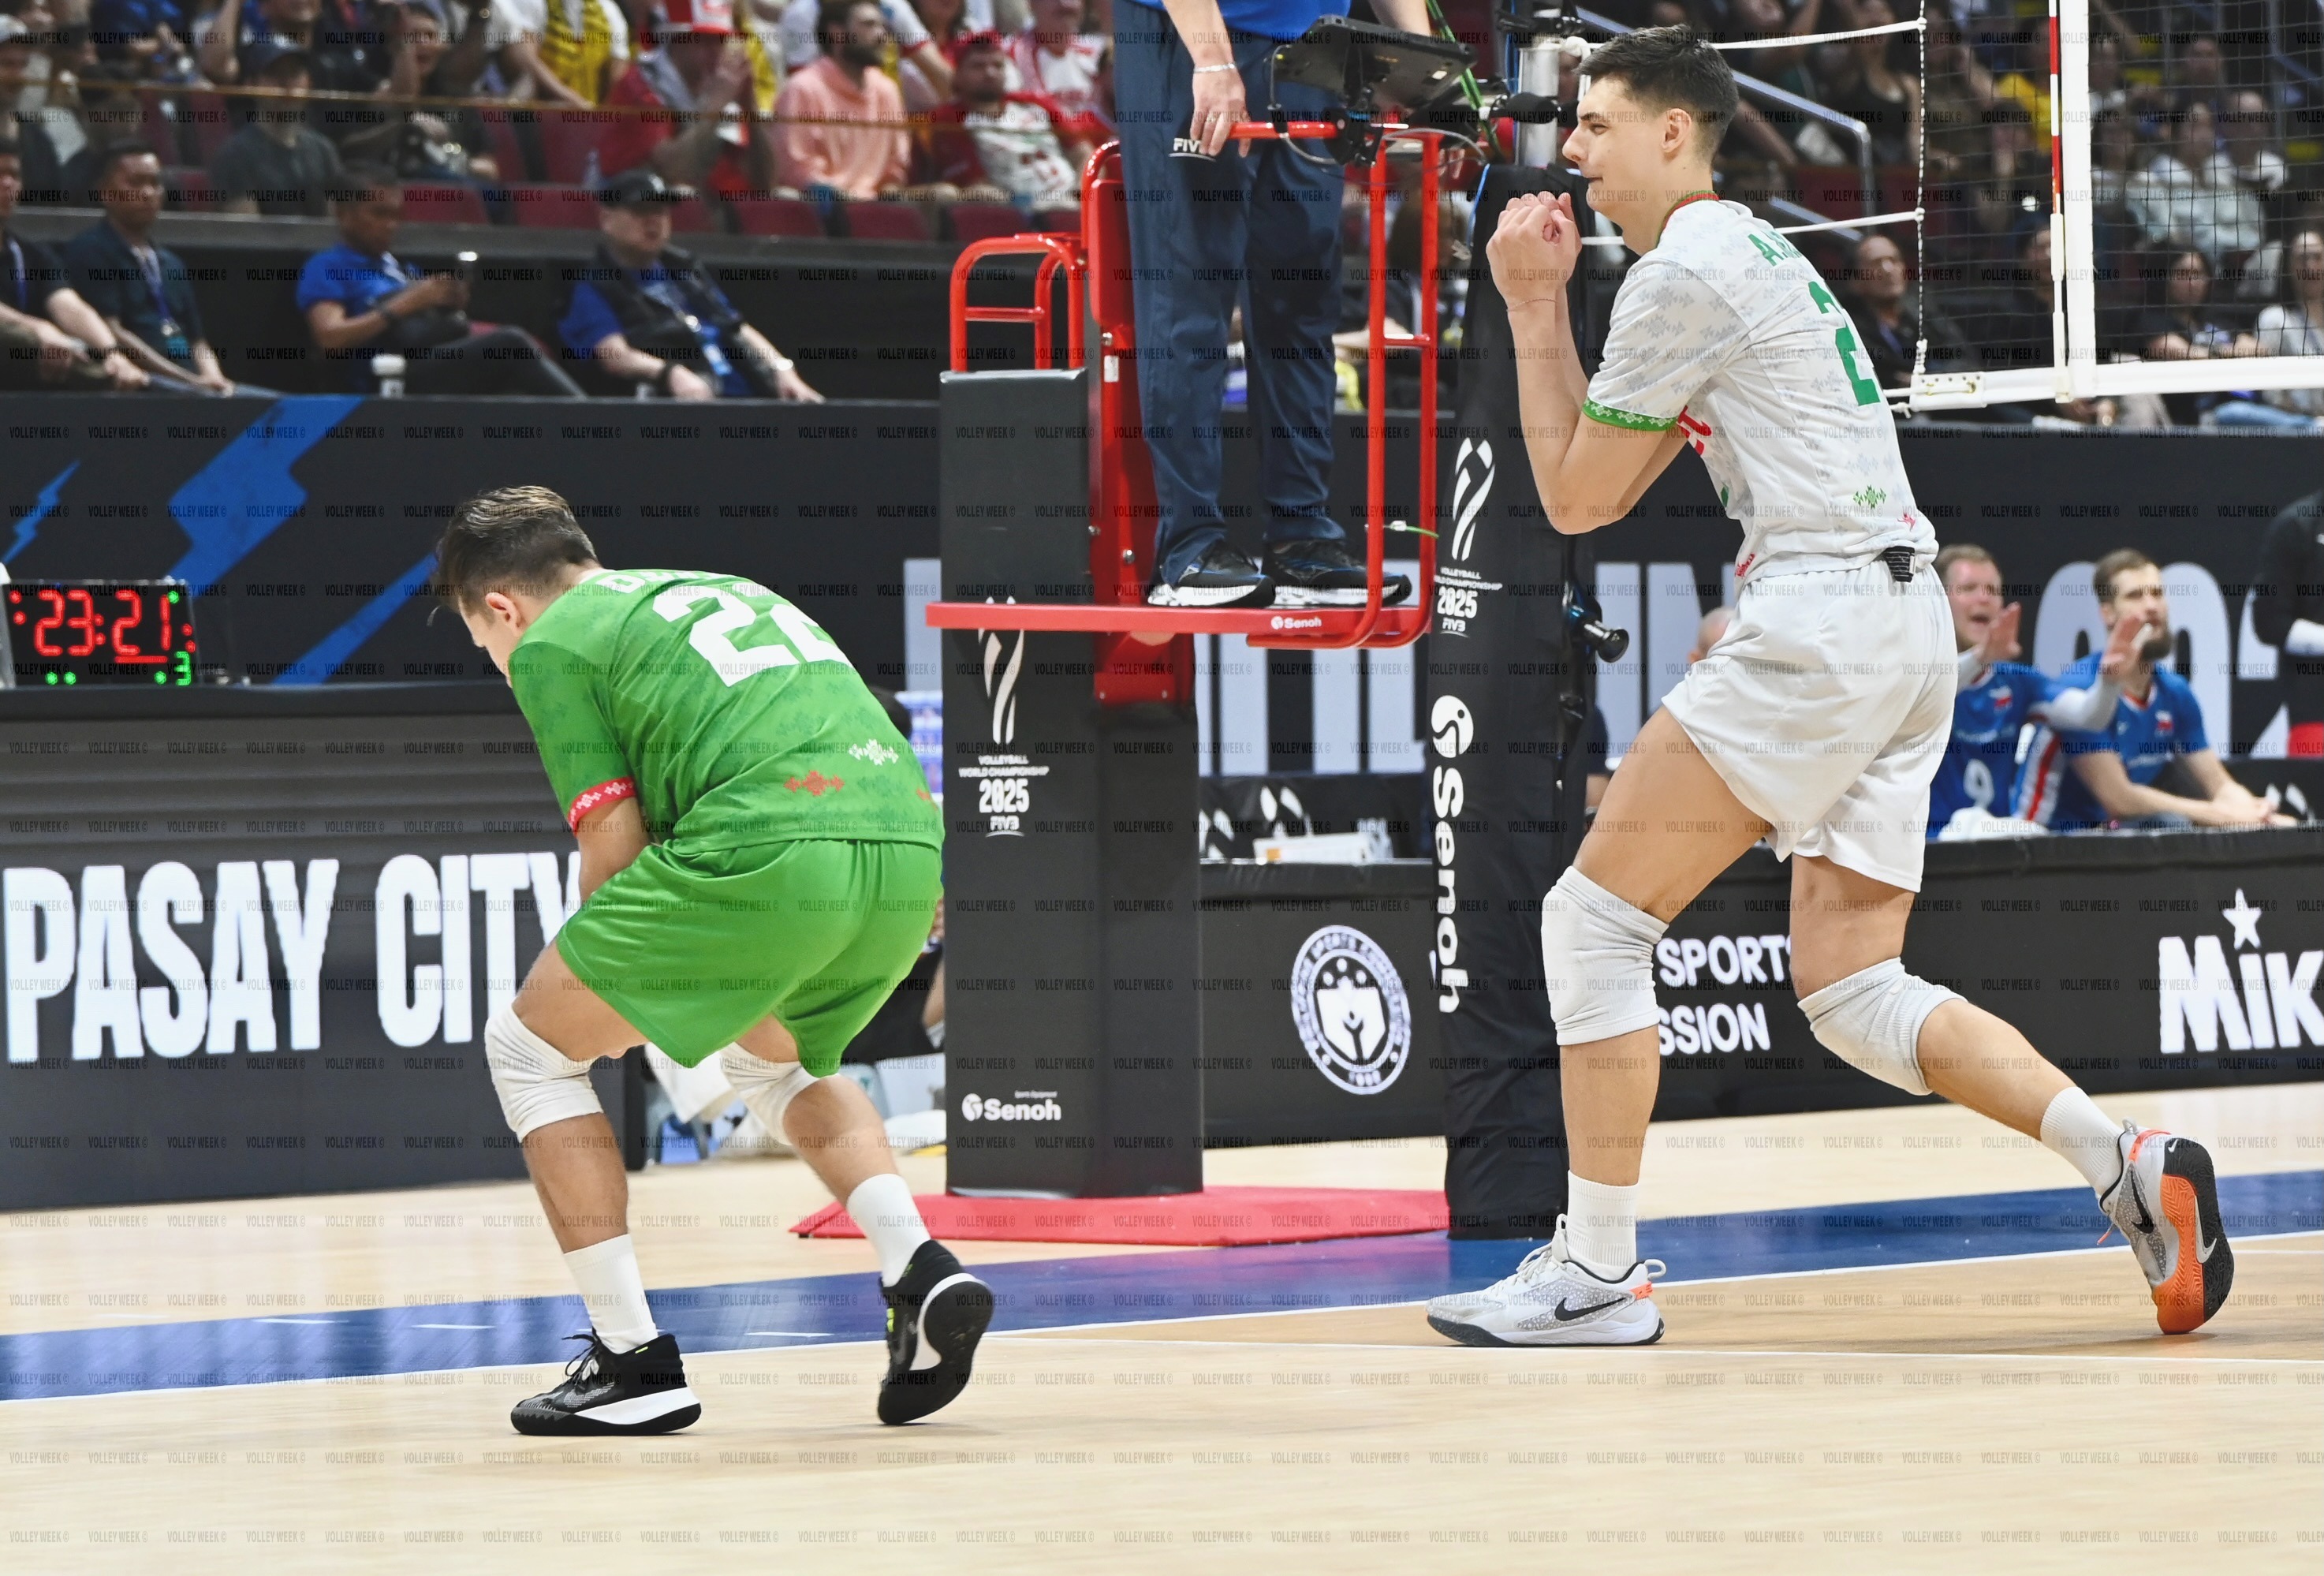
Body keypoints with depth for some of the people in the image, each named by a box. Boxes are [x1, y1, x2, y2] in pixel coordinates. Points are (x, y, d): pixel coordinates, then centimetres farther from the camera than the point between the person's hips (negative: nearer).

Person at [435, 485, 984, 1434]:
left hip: (774, 852, -7)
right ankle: (920, 1273, 14)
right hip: (910, 850, 7)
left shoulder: (550, 644, 12)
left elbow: (616, 849, 6)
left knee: (529, 1049, 13)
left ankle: (633, 1359, 9)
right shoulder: (725, 590, 33)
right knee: (769, 1055, 36)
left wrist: (616, 997, 25)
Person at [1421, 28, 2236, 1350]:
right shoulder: (1749, 254, 24)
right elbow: (1601, 492, 25)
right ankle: (2133, 1167, -5)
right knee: (1854, 994, 7)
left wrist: (1531, 309, 6)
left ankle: (1597, 1274, -3)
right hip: (1907, 631, 10)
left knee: (1596, 916, -3)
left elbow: (1573, 499, -2)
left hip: (1825, 612, -10)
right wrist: (1543, 305, 21)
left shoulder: (1686, 270, -7)